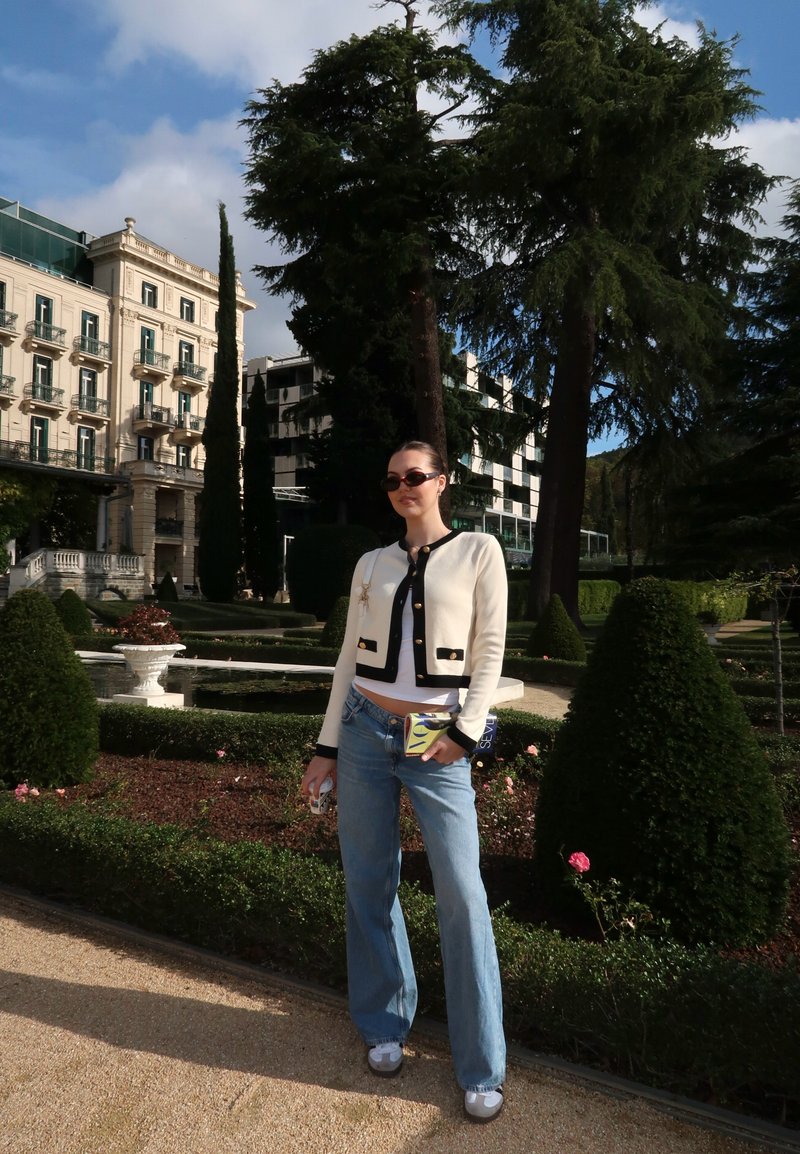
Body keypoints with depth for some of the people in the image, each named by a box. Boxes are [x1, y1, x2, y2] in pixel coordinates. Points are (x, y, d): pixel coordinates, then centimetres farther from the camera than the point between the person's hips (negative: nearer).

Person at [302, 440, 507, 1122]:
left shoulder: (478, 552, 1)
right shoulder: (372, 564, 9)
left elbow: (490, 651, -2)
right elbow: (351, 657, 10)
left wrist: (466, 732, -13)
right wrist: (328, 747, 7)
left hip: (436, 742, -3)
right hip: (364, 731, 4)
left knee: (463, 894, -5)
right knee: (370, 884, 11)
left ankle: (483, 1070, 12)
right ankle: (386, 1025, 32)